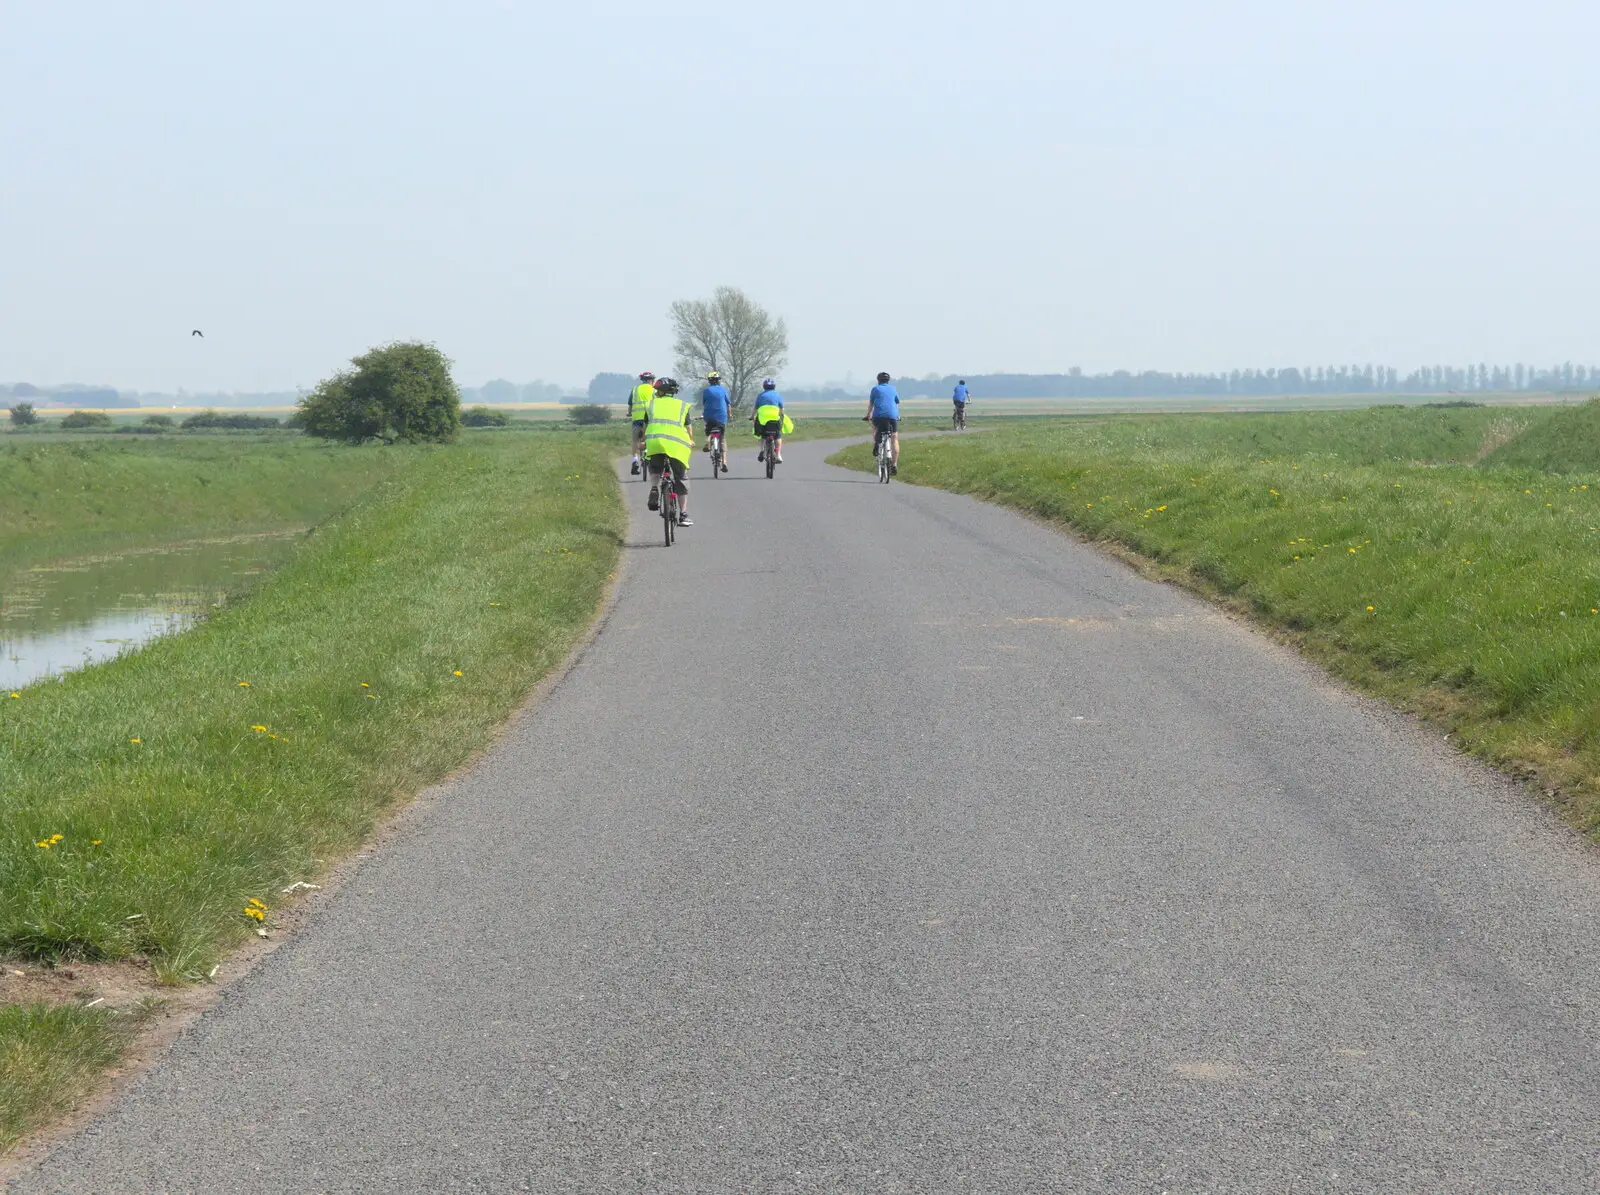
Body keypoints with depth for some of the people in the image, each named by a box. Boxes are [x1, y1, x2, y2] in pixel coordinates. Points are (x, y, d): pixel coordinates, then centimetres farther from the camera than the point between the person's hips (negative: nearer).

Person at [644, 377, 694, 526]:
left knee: (655, 469, 28)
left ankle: (654, 489, -3)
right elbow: (689, 429, 17)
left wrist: (644, 442, 39)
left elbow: (645, 427, 21)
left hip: (655, 441, 0)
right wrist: (691, 443, 36)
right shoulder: (684, 406, 20)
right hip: (677, 443, 0)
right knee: (681, 480, 12)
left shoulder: (651, 404, 21)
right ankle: (683, 516, 10)